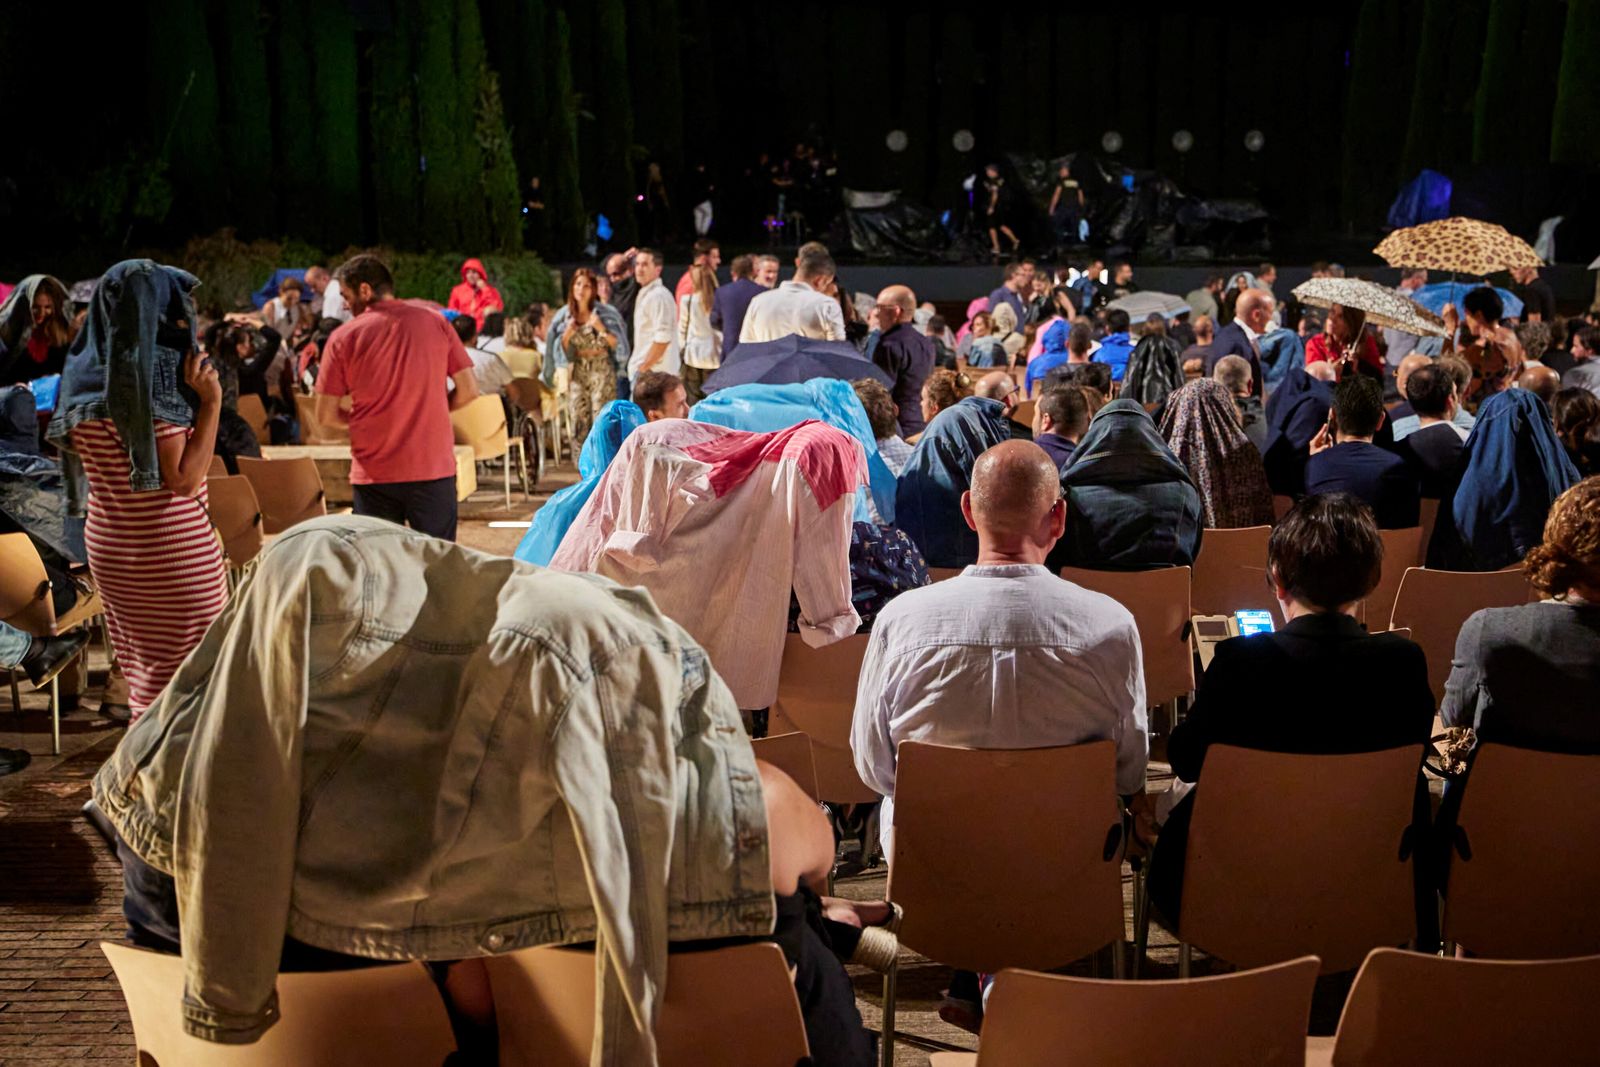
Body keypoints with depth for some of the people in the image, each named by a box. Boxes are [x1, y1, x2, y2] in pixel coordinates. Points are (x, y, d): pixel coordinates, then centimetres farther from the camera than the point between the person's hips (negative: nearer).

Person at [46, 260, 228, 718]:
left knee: (142, 671, 19)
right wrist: (211, 401, -19)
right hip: (173, 555, -8)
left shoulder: (86, 376, 4)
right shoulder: (152, 380, -20)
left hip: (107, 547, 8)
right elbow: (183, 479, -22)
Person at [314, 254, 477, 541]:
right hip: (434, 467, 1)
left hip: (373, 476, -1)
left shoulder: (344, 337, -3)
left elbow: (326, 416, -2)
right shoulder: (435, 321, 1)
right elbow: (468, 390, 1)